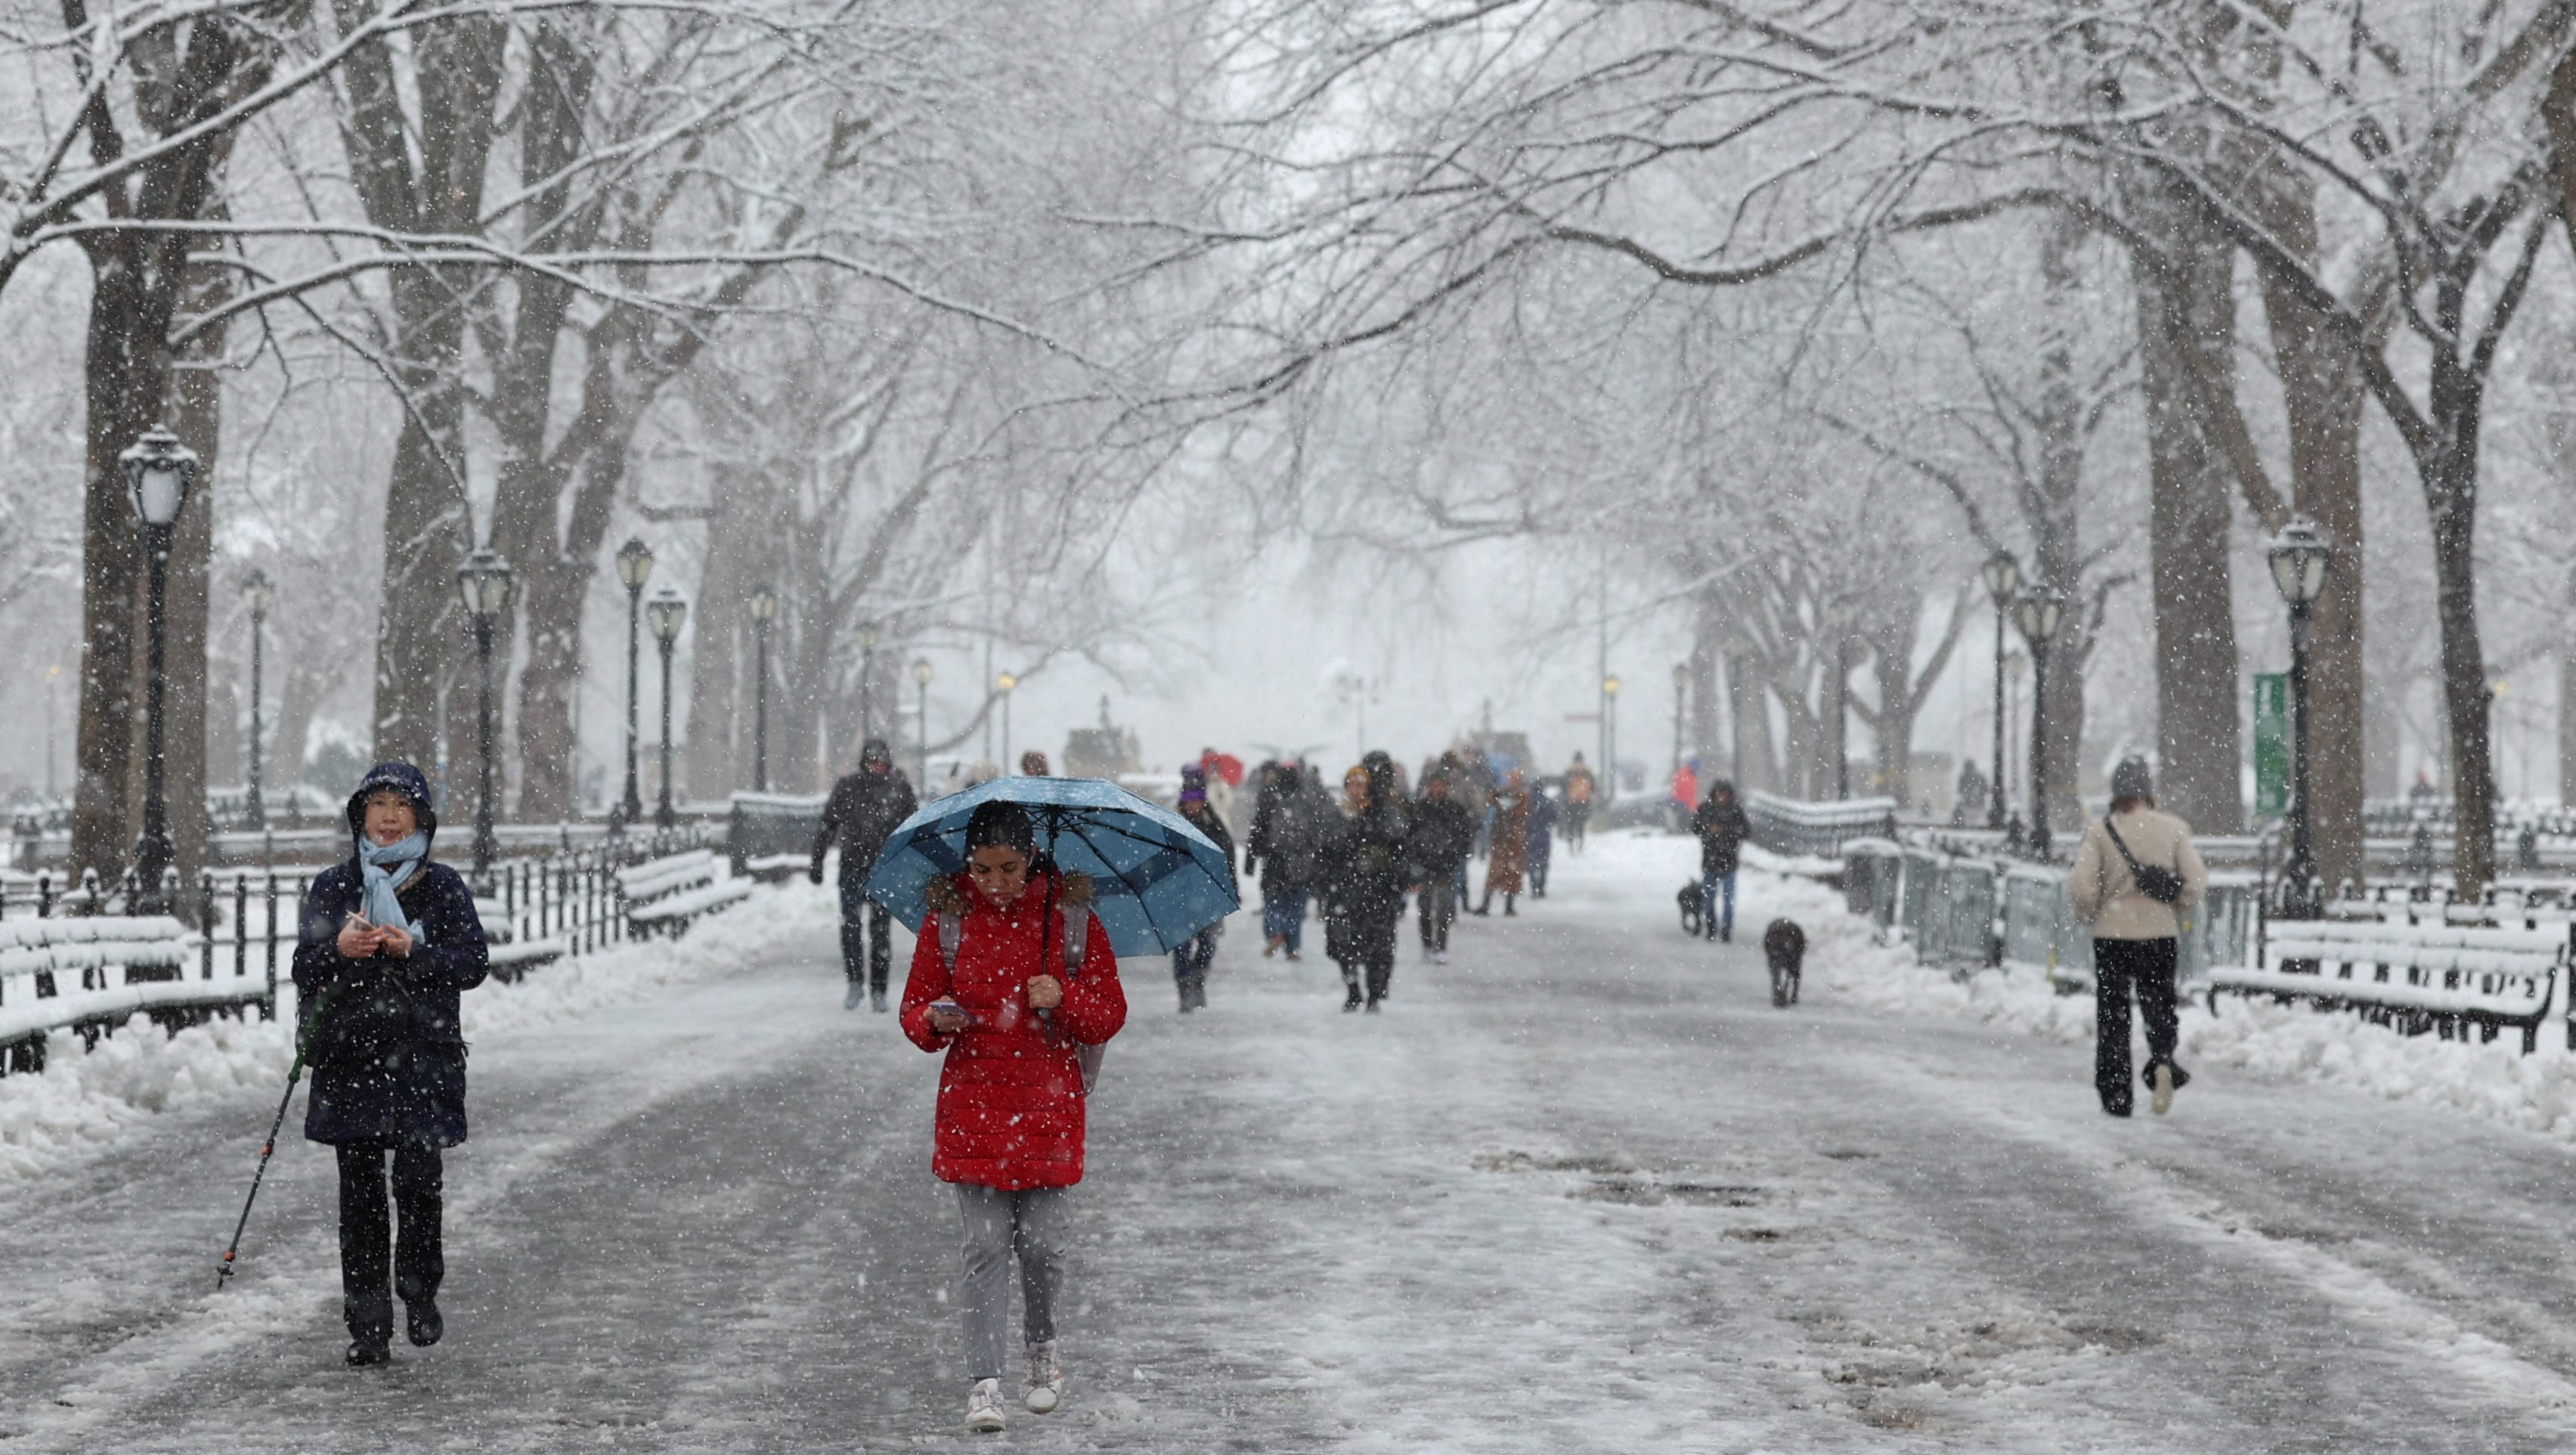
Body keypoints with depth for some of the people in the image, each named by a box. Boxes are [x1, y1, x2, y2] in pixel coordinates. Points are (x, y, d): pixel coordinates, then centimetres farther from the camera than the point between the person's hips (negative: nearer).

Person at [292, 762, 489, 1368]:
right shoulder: (333, 886, 11)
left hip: (424, 1056, -1)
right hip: (350, 1057, 1)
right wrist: (339, 949, -14)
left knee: (418, 1180, -9)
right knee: (359, 1191, 1)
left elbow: (473, 964, 0)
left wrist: (412, 950, -15)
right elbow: (304, 966, 7)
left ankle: (420, 1293, 16)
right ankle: (367, 1327, 6)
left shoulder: (443, 887, 6)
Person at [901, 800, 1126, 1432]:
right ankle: (984, 1382, -2)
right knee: (986, 1244, -4)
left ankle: (1042, 1346, 27)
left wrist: (1065, 999, -15)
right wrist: (935, 1020, -14)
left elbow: (1111, 1014, 5)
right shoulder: (947, 918, 2)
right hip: (973, 1104, 0)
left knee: (1042, 1242, 0)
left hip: (1047, 1104, 0)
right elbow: (916, 1006, 9)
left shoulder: (1071, 918, 0)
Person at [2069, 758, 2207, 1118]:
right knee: (2159, 1006, 13)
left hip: (2112, 933, -1)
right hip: (2160, 933, 1)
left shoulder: (2100, 830, -7)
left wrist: (2088, 915, 7)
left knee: (2112, 1012, 10)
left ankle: (2116, 1093, 9)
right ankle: (2162, 1061, -15)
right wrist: (2175, 910, 12)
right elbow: (2197, 882, -6)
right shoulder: (2173, 829, -2)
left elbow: (2081, 886, -13)